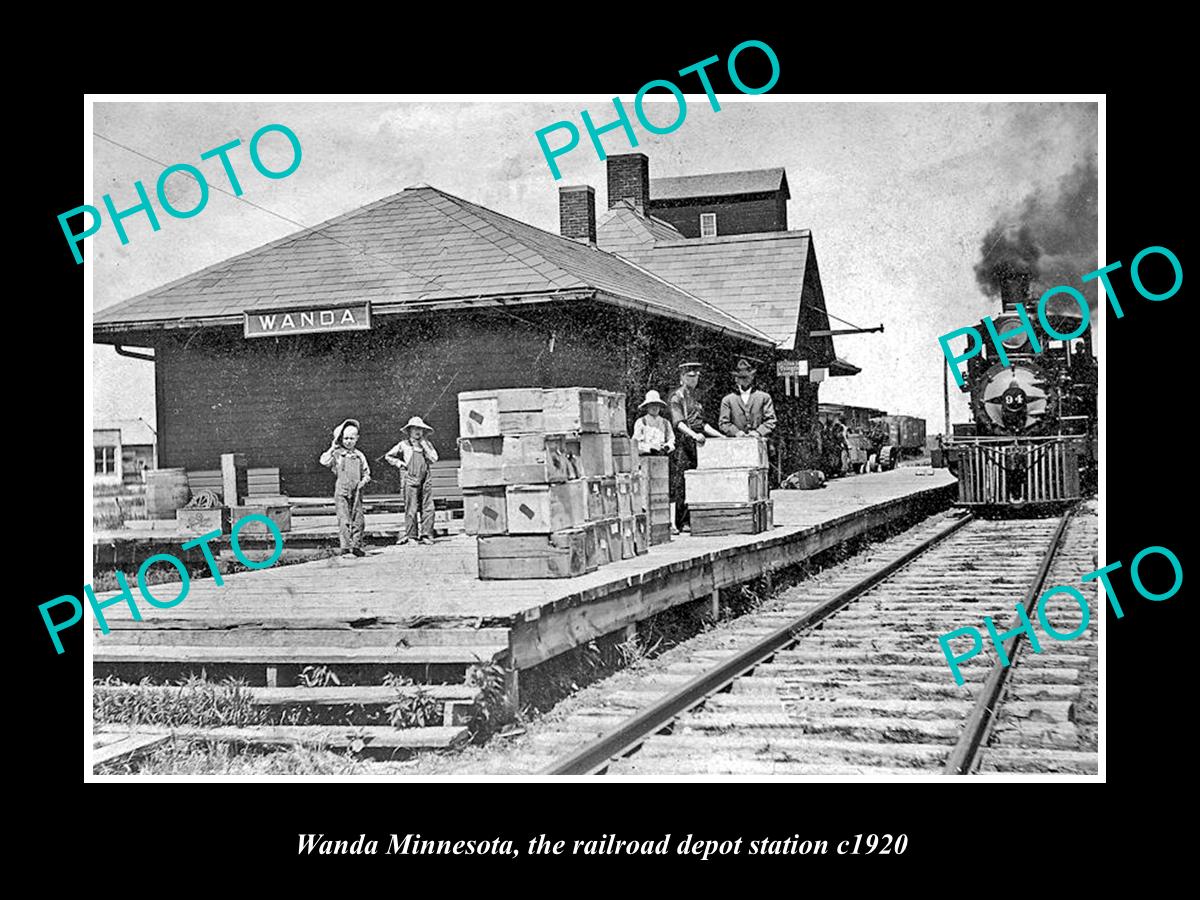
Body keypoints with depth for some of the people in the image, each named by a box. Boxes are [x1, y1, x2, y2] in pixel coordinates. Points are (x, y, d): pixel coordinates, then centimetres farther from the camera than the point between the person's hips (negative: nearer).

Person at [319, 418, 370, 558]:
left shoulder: (359, 455, 12)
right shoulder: (337, 453, 0)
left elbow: (366, 472, 19)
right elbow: (324, 461, -17)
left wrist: (363, 481, -1)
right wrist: (332, 448, -11)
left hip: (356, 493, 4)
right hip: (341, 491, -4)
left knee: (359, 520, 6)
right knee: (344, 521, -6)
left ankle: (357, 546, 18)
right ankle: (345, 549, -3)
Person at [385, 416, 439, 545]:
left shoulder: (427, 444, 13)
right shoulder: (404, 444, 7)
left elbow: (434, 458, -1)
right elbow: (388, 456, 16)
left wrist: (423, 444, -2)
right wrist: (399, 463, 3)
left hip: (426, 480, 2)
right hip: (411, 480, -2)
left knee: (428, 508, -2)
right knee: (411, 509, -4)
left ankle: (426, 534, 2)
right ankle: (411, 535, 3)